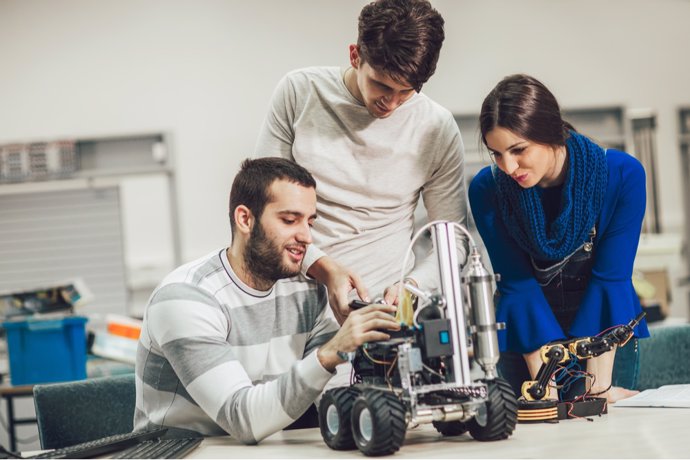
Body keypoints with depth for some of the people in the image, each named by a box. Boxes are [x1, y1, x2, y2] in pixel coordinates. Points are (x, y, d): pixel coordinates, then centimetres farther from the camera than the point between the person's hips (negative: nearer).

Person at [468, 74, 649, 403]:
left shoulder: (622, 175, -19)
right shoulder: (487, 189, -16)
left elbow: (610, 279, -21)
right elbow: (518, 284, -15)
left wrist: (597, 385, -25)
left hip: (605, 331, -1)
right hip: (526, 335, 1)